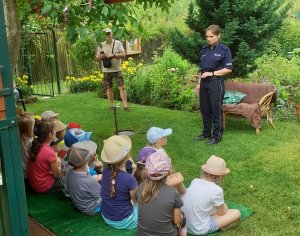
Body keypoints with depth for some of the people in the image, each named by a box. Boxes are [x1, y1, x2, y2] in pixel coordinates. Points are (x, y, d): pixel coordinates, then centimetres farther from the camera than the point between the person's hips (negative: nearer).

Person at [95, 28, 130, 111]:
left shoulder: (118, 43, 0)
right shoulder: (101, 45, 4)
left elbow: (123, 55, -9)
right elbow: (97, 58, 6)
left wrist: (113, 55, -20)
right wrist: (102, 56, -16)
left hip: (117, 70, -2)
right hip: (106, 70, 2)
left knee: (122, 87, -7)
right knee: (109, 88, 8)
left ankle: (125, 105, -5)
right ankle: (112, 105, 18)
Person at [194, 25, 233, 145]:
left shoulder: (224, 50, -7)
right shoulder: (204, 50, 10)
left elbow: (228, 69, -10)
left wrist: (211, 73, -15)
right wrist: (199, 83, 12)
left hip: (216, 83, -6)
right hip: (204, 83, 6)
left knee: (216, 111, 1)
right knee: (204, 110, 12)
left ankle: (217, 136, 12)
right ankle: (206, 133, 26)